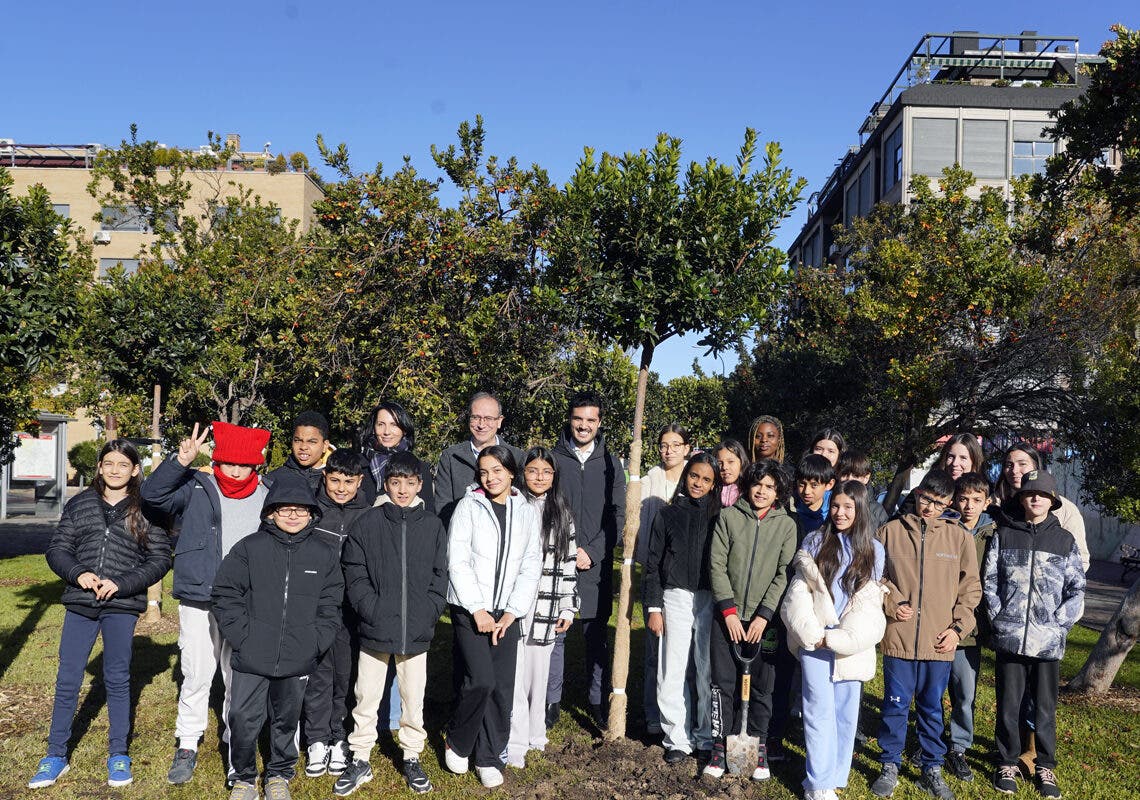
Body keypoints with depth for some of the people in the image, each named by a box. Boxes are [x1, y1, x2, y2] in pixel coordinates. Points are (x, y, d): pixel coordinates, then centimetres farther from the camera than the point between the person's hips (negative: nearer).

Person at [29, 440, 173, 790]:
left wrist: (121, 583, -14)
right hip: (80, 604, 2)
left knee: (117, 679, 9)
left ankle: (118, 754, 22)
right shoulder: (79, 504, 7)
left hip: (122, 607, -2)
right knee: (67, 680, 7)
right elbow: (57, 549, 7)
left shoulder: (146, 510, -1)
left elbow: (159, 559, -3)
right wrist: (78, 574, -12)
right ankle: (56, 755, 21)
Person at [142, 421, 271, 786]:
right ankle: (187, 746, 21)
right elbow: (152, 493, -11)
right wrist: (180, 462, -25)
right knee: (196, 675, 4)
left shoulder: (266, 498, 2)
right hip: (198, 601, -1)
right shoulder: (196, 488, 0)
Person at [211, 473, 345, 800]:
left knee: (286, 720, 15)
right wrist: (242, 636, -8)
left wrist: (315, 641, -4)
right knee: (244, 721, 2)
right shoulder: (249, 548, -4)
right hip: (251, 660, -1)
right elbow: (224, 594, -2)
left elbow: (330, 604, 5)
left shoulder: (325, 553, 1)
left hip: (298, 661, 2)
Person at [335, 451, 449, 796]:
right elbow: (355, 575, -3)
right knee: (366, 698, 9)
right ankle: (360, 761, 24)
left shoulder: (433, 525, 3)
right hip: (375, 630, -1)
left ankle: (411, 758, 28)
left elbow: (439, 575, 5)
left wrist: (429, 613, -6)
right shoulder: (366, 524, -2)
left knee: (413, 699, 12)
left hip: (417, 632, 1)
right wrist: (373, 611, -13)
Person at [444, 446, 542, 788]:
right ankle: (457, 744, 13)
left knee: (503, 687, 1)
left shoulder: (527, 513, 6)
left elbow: (531, 567, 4)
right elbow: (458, 562, -6)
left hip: (506, 612, 3)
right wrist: (477, 609, -11)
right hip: (469, 608, -3)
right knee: (481, 680, -13)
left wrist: (512, 612, -5)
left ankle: (488, 757, 19)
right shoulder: (469, 507, -2)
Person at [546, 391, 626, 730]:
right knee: (555, 633, 4)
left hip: (597, 566, 1)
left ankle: (597, 700, 21)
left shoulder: (610, 463, 7)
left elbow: (618, 515, 2)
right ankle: (551, 701, 17)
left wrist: (592, 553, -8)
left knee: (597, 636, 9)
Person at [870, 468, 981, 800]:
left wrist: (958, 627, -1)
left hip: (940, 642, 1)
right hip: (899, 637, -1)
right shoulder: (891, 531, 1)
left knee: (932, 709, 14)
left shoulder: (959, 537, 3)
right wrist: (891, 603, -7)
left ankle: (932, 769, 29)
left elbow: (970, 587, 6)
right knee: (895, 706, 8)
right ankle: (890, 767, 23)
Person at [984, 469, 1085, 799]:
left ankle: (1045, 766, 23)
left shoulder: (1065, 540, 5)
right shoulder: (1004, 535, 4)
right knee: (1008, 704, 8)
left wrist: (1059, 623, -6)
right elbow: (989, 581, 3)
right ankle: (1007, 763, 22)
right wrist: (999, 618, -6)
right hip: (1008, 637, 0)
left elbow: (1076, 589, 5)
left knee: (1045, 707, 9)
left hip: (1048, 640, 0)